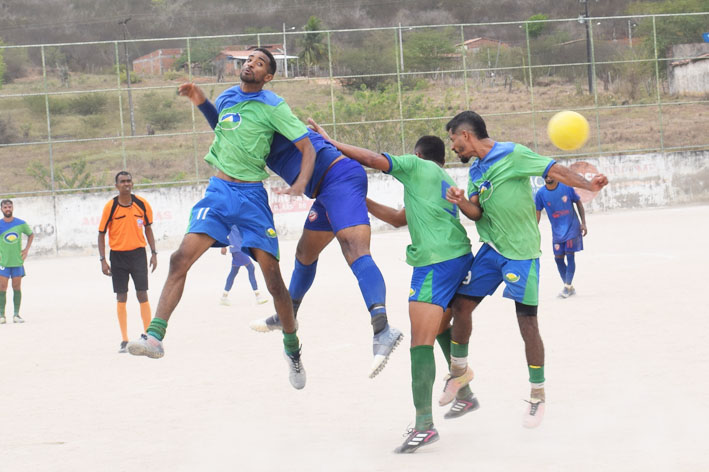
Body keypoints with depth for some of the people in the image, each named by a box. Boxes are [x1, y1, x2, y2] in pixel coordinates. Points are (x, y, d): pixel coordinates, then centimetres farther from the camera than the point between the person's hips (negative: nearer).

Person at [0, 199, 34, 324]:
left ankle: (16, 314, 10)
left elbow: (31, 234, 17)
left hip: (17, 261, 2)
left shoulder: (21, 224, 0)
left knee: (17, 288, 4)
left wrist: (26, 249, 6)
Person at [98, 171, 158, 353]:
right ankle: (124, 340, 7)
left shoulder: (142, 204, -2)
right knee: (121, 297, 2)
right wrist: (103, 260, -7)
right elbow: (101, 234, -1)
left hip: (138, 253, 1)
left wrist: (154, 253, 4)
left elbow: (148, 228, 10)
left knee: (142, 295, -2)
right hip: (118, 255, -1)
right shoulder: (110, 207, -7)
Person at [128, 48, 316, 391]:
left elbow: (307, 147, -7)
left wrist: (301, 183, -22)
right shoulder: (225, 98, 11)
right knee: (181, 258, -17)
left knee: (272, 274, -5)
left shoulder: (273, 107, -3)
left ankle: (293, 350, 14)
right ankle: (155, 336, -22)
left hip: (252, 195, -3)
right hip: (219, 191, 3)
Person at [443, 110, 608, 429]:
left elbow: (553, 170, -16)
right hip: (490, 249, 7)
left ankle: (538, 395, 8)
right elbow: (477, 214, 5)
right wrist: (461, 202, -17)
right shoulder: (474, 171, 11)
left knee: (527, 323, -5)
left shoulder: (512, 155, -11)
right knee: (461, 305, 5)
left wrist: (588, 185, -31)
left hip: (521, 252, -7)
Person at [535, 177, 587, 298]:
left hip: (572, 228, -3)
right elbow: (537, 212, 1)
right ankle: (570, 288, 16)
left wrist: (583, 223, -3)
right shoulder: (541, 193, -6)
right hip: (557, 232, 3)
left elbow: (578, 203, 1)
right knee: (558, 258, 3)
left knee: (570, 255, -7)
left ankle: (567, 287, -1)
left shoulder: (566, 188, -10)